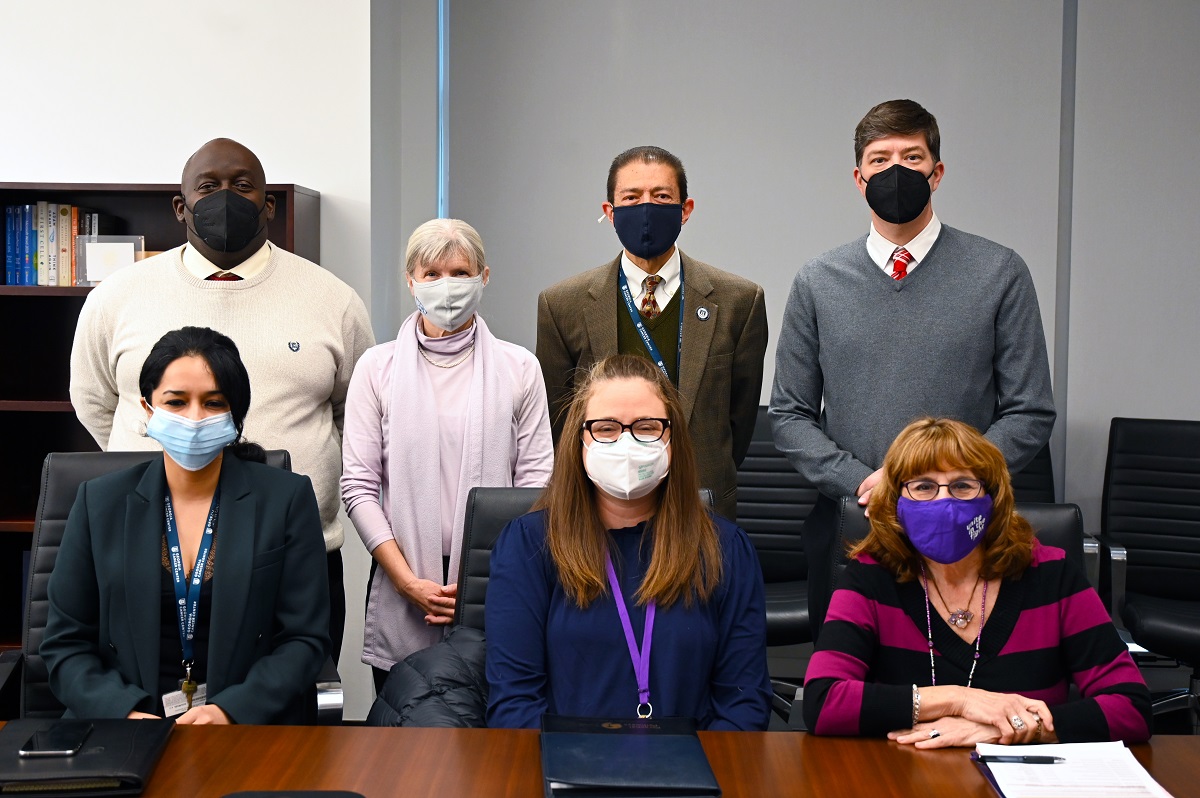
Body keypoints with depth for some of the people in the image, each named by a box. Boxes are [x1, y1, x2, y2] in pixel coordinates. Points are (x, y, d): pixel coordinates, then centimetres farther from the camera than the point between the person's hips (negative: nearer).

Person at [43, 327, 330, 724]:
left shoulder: (287, 498, 3)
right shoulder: (100, 502, 8)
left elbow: (304, 638, 1)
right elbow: (66, 641, 7)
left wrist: (230, 711, -15)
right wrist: (126, 714, -11)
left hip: (249, 718, -1)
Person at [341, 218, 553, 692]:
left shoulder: (519, 368, 5)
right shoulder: (377, 368, 5)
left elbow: (537, 483, 2)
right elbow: (358, 485, 1)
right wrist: (410, 582, -9)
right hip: (403, 587, 0)